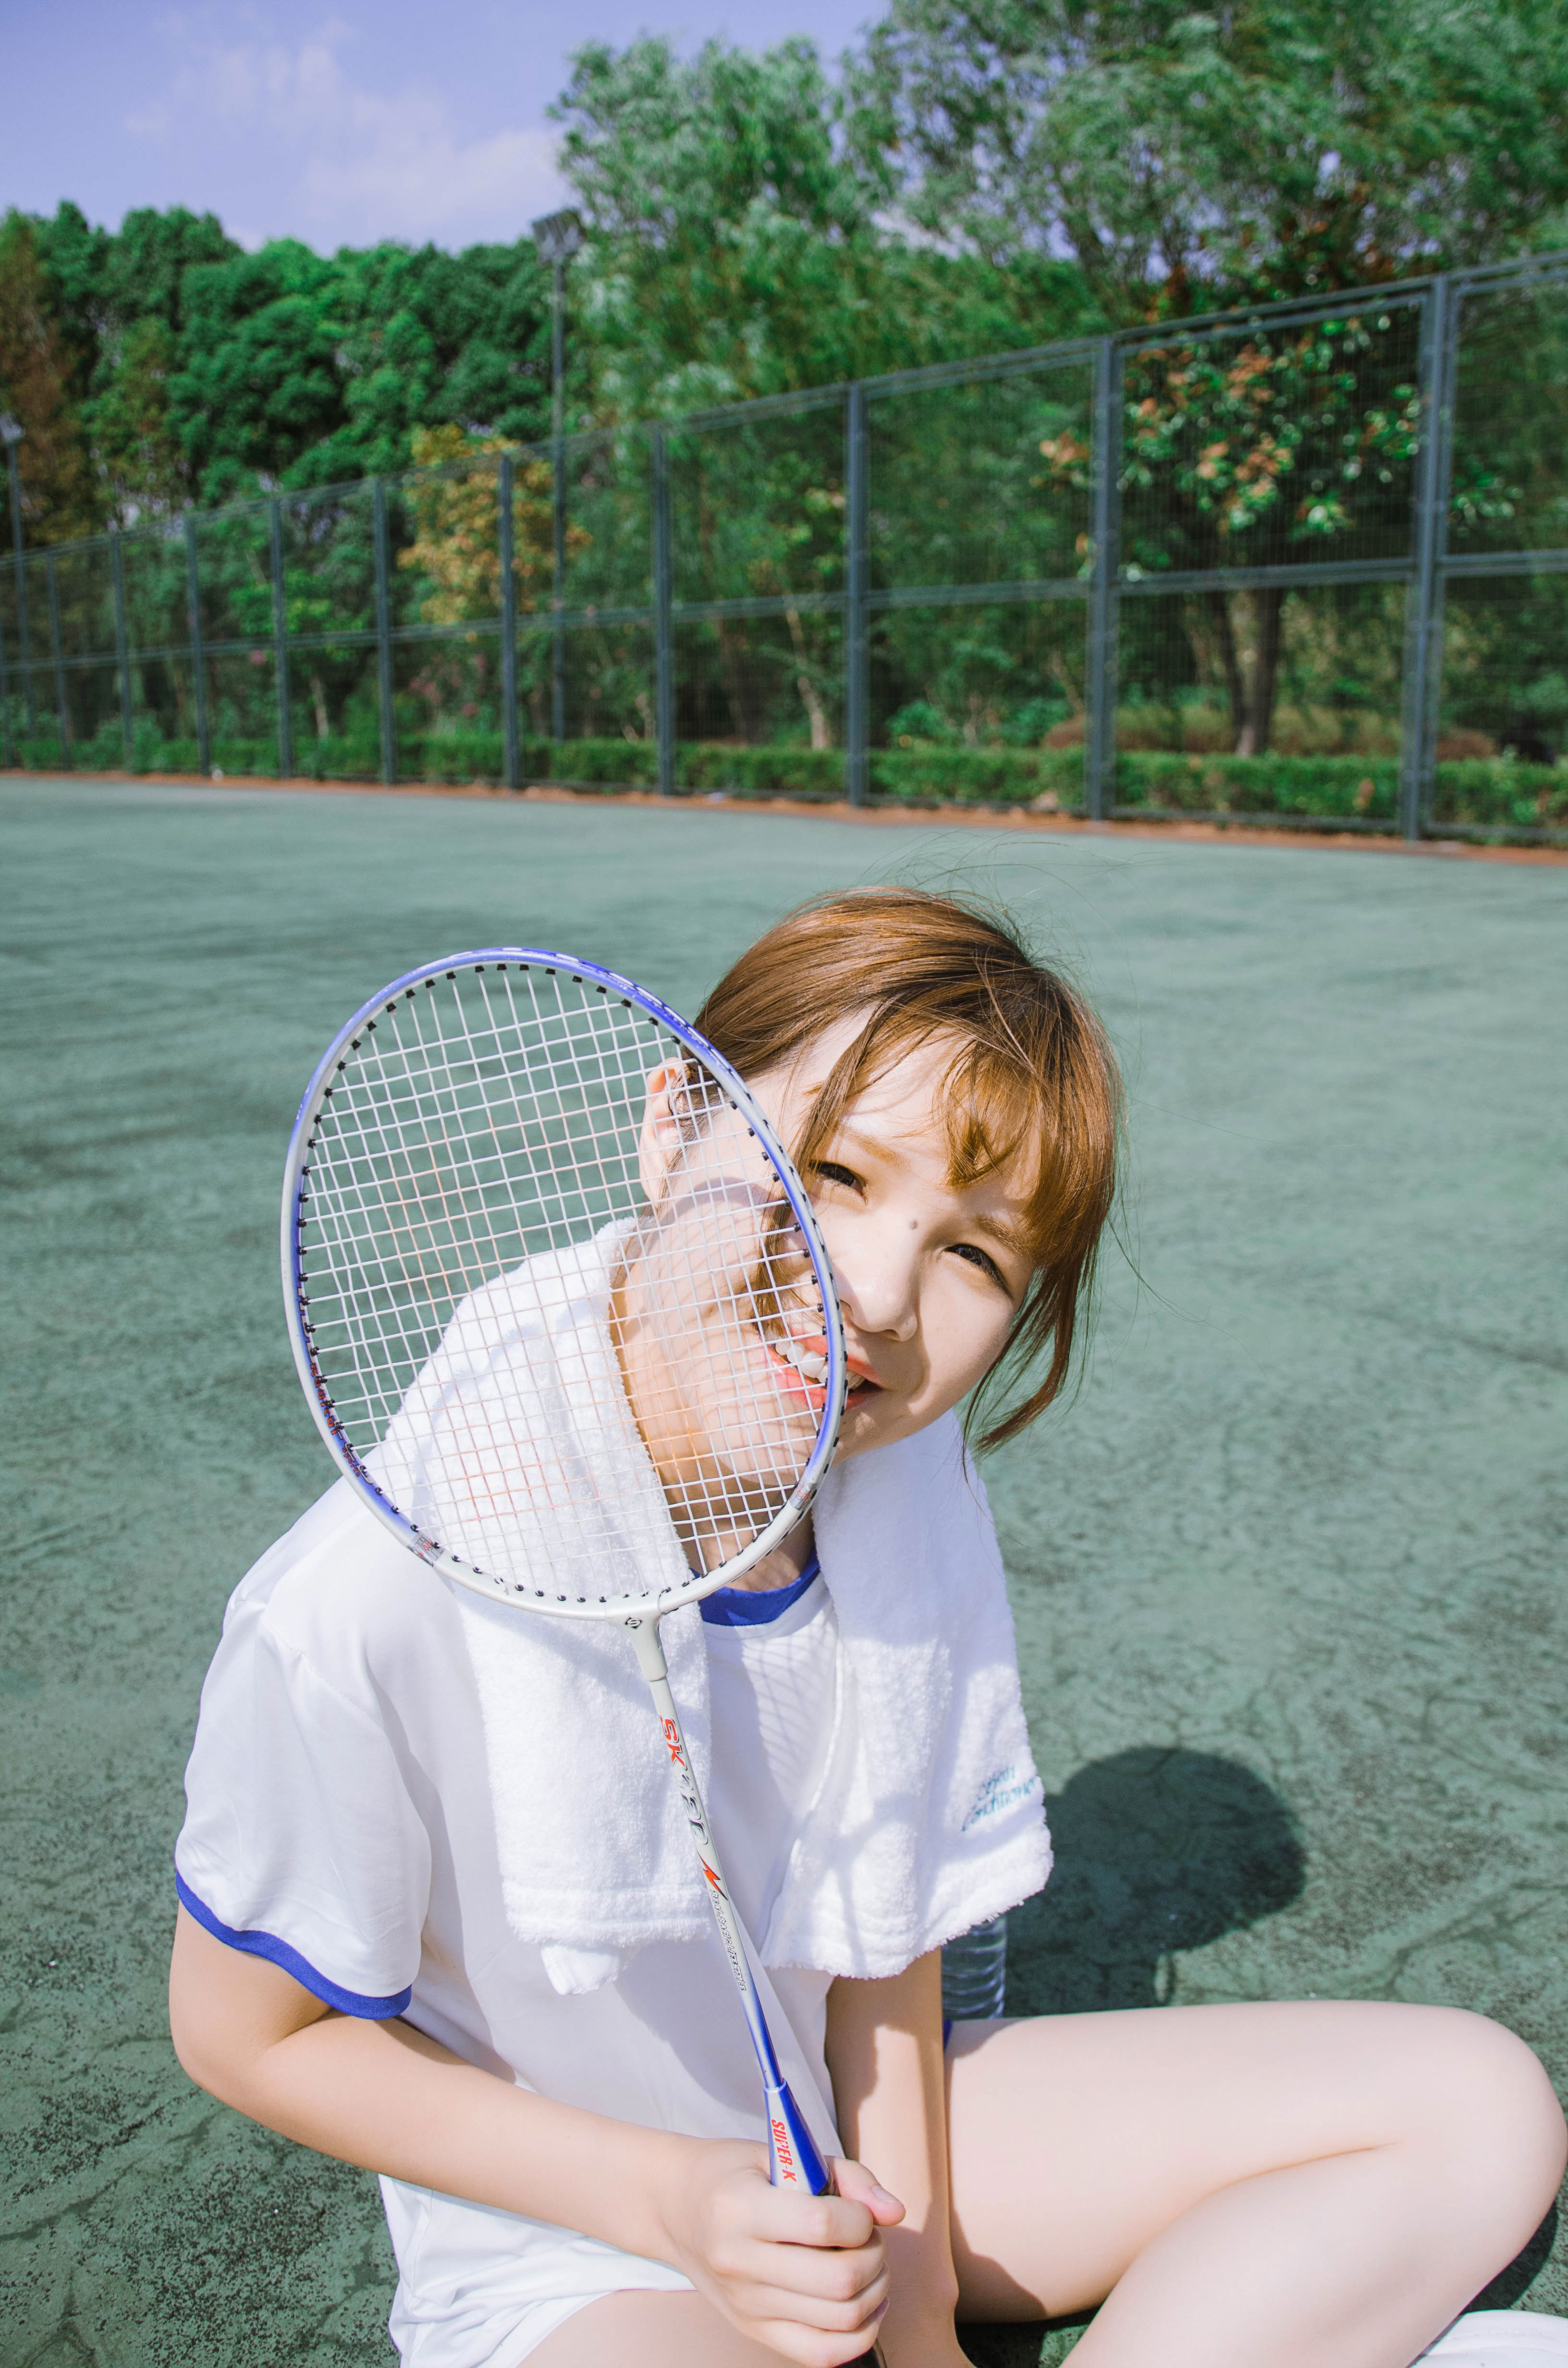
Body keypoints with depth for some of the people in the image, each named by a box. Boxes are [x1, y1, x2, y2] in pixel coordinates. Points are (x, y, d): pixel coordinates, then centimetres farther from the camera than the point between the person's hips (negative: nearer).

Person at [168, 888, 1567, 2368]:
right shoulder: (376, 1602, -30)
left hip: (865, 2142, 5)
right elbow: (243, 2032, -13)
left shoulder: (912, 1498, -13)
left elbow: (890, 1916, 1)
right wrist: (669, 2201, -18)